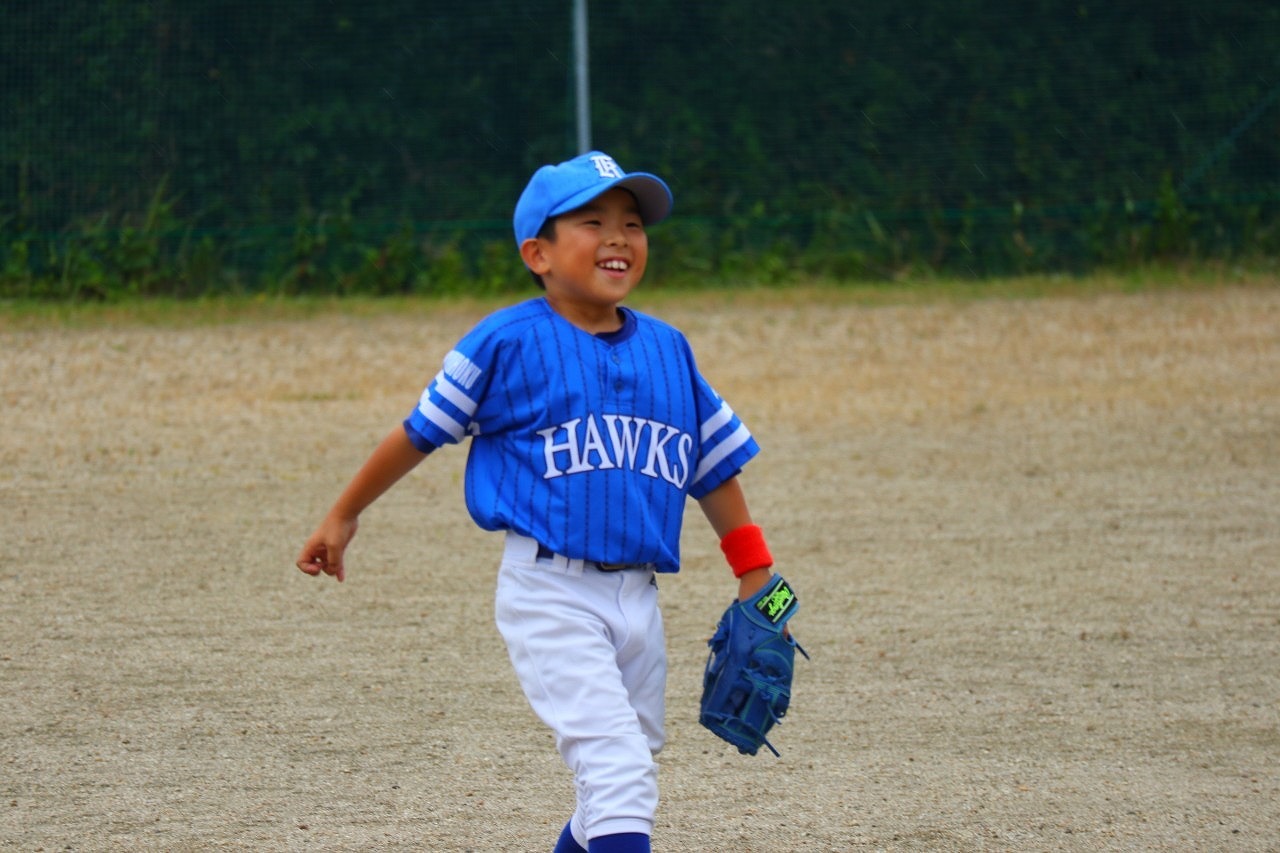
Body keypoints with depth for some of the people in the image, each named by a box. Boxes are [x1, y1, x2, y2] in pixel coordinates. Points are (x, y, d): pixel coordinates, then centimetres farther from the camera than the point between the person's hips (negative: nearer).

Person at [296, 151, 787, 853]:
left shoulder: (667, 349, 10)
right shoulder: (509, 344, -5)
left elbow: (715, 469, 18)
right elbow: (420, 433, 6)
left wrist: (757, 584, 17)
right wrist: (343, 517, 13)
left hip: (637, 598, 6)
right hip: (549, 592, -6)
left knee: (625, 783, 11)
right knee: (616, 766, -18)